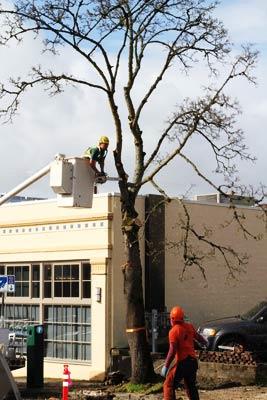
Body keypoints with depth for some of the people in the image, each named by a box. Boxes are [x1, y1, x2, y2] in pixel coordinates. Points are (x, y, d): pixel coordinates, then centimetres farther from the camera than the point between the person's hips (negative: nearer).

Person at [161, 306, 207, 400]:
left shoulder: (173, 331, -13)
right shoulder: (189, 327, 6)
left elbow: (172, 351, -19)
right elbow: (198, 337, 26)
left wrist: (166, 366, -16)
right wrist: (204, 342, 49)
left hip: (182, 363, -7)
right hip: (192, 361, 7)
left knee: (169, 386, -2)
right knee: (191, 386, 20)